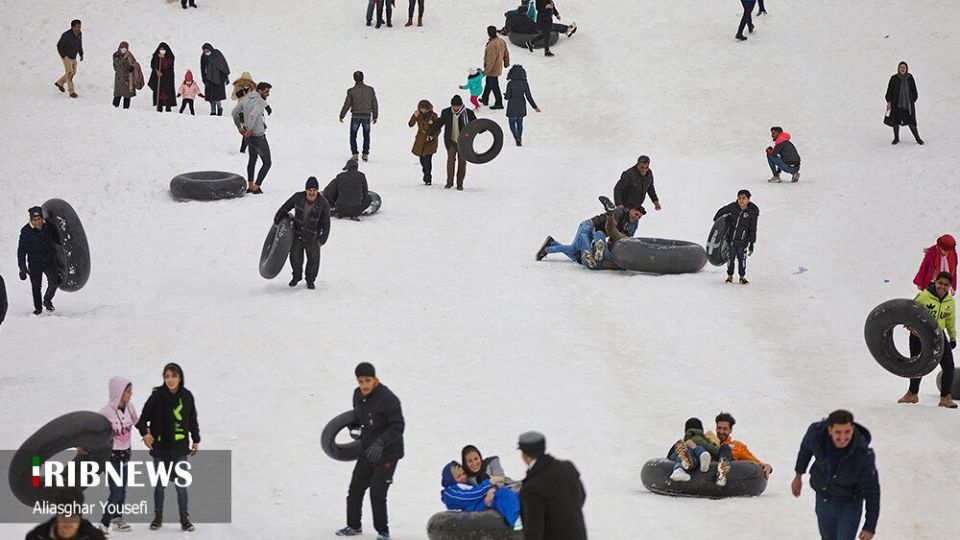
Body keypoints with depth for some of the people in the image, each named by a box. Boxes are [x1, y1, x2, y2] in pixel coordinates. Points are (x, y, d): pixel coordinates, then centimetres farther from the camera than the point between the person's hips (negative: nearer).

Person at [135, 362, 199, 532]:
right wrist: (144, 432, -18)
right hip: (160, 448, 0)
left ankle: (184, 518, 10)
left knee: (181, 484, 1)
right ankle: (158, 517, 23)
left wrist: (196, 440, 13)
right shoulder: (157, 396, -9)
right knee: (160, 484, 10)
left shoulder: (187, 396, -2)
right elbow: (144, 417, -3)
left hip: (180, 448, 1)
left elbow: (193, 421, 9)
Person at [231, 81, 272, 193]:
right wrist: (249, 130, -25)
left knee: (252, 160, 26)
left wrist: (239, 127, 13)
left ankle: (250, 186, 31)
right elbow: (253, 115, -36)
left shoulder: (245, 99, 4)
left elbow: (234, 113, 10)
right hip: (259, 136, -8)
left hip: (249, 137, 8)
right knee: (267, 163, 5)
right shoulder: (260, 102, -20)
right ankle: (256, 187, -1)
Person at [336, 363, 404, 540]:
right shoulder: (358, 395, 1)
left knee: (377, 493, -11)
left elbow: (398, 426, -24)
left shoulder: (388, 398, -23)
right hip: (367, 451, 8)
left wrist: (381, 443, -34)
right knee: (355, 489, 13)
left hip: (387, 453, -8)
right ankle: (353, 526, 30)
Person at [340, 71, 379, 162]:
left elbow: (346, 105, -8)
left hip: (355, 117, -2)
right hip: (367, 116, 2)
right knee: (366, 136, 19)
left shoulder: (351, 91, -11)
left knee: (353, 136, 14)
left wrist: (341, 116, 4)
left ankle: (355, 154, 3)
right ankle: (365, 154, 13)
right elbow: (374, 104, 1)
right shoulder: (370, 90, -4)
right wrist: (375, 116, 13)